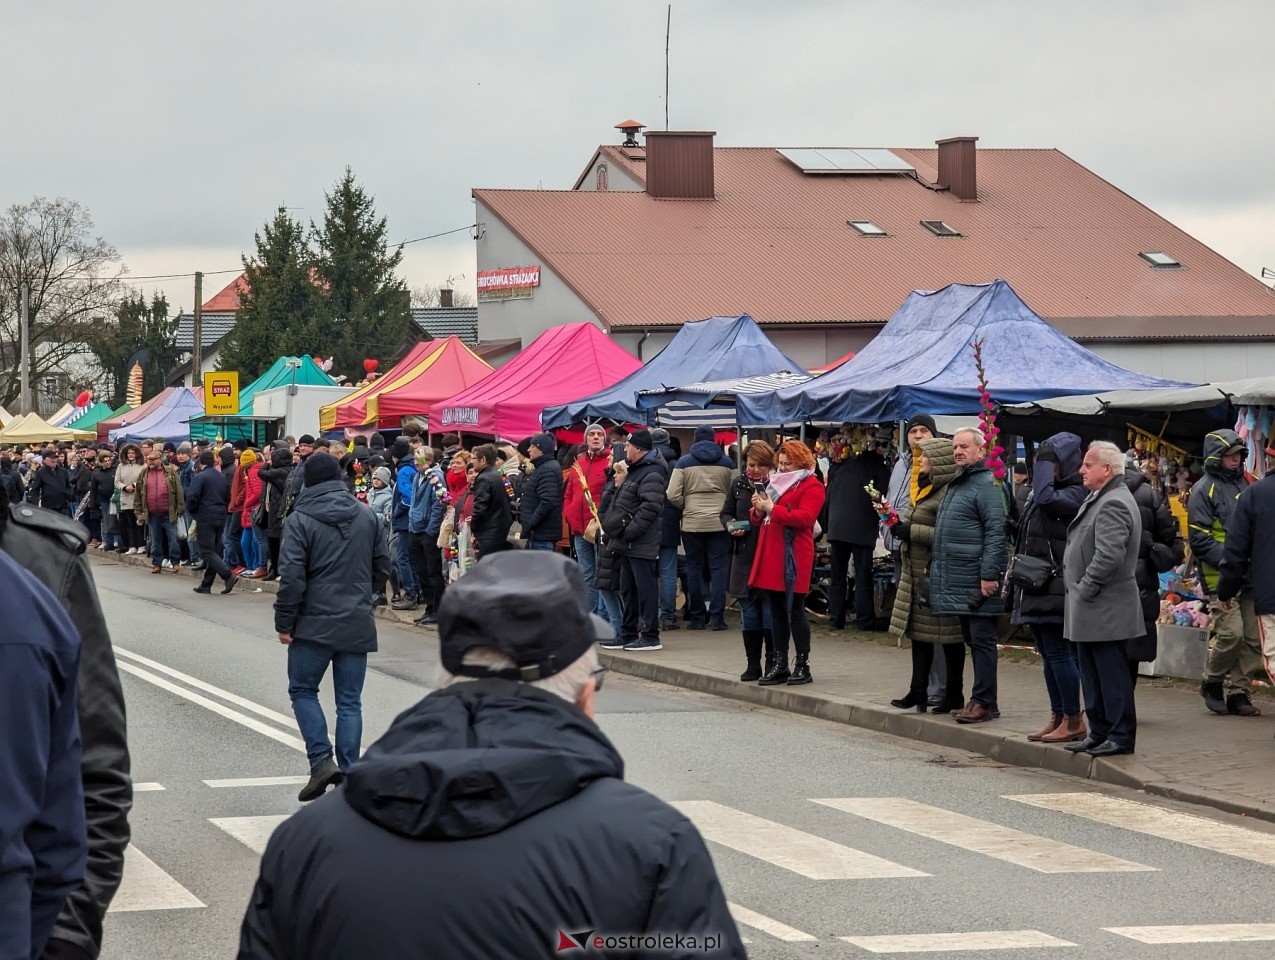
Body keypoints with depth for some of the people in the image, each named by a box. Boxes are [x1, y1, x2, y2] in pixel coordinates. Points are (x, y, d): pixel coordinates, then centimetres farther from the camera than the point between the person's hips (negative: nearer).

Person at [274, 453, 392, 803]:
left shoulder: (301, 520, -9)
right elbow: (383, 567, 10)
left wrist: (284, 622, -6)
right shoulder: (366, 516, 4)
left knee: (302, 690, 11)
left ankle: (321, 760, -5)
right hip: (358, 624, 4)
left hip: (315, 623, -4)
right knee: (349, 701, 8)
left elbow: (291, 577, -14)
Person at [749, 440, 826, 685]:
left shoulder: (811, 486, -4)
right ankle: (779, 665, 14)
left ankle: (803, 665, 1)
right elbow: (762, 520, 27)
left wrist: (772, 509, -17)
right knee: (776, 612, 9)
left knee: (795, 612, -5)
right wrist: (759, 510, 4)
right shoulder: (777, 483, 21)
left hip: (793, 559, -8)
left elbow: (805, 517, -18)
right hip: (770, 557, 8)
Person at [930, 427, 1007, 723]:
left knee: (981, 640, -5)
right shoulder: (956, 484, 19)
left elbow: (995, 533, -17)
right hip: (956, 582, 9)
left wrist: (989, 574, -22)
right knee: (971, 640, 13)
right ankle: (954, 696, 17)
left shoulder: (986, 485, -11)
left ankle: (984, 702, -3)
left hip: (977, 582, -9)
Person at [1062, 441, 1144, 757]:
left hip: (1105, 609, -11)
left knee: (1112, 673, -4)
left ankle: (1121, 737, 1)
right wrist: (1079, 592, 15)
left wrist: (1086, 589, -17)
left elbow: (1108, 556, -26)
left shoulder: (1114, 504, -17)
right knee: (1093, 673, 15)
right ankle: (1099, 733, 21)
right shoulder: (1099, 499, 16)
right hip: (1091, 610, 11)